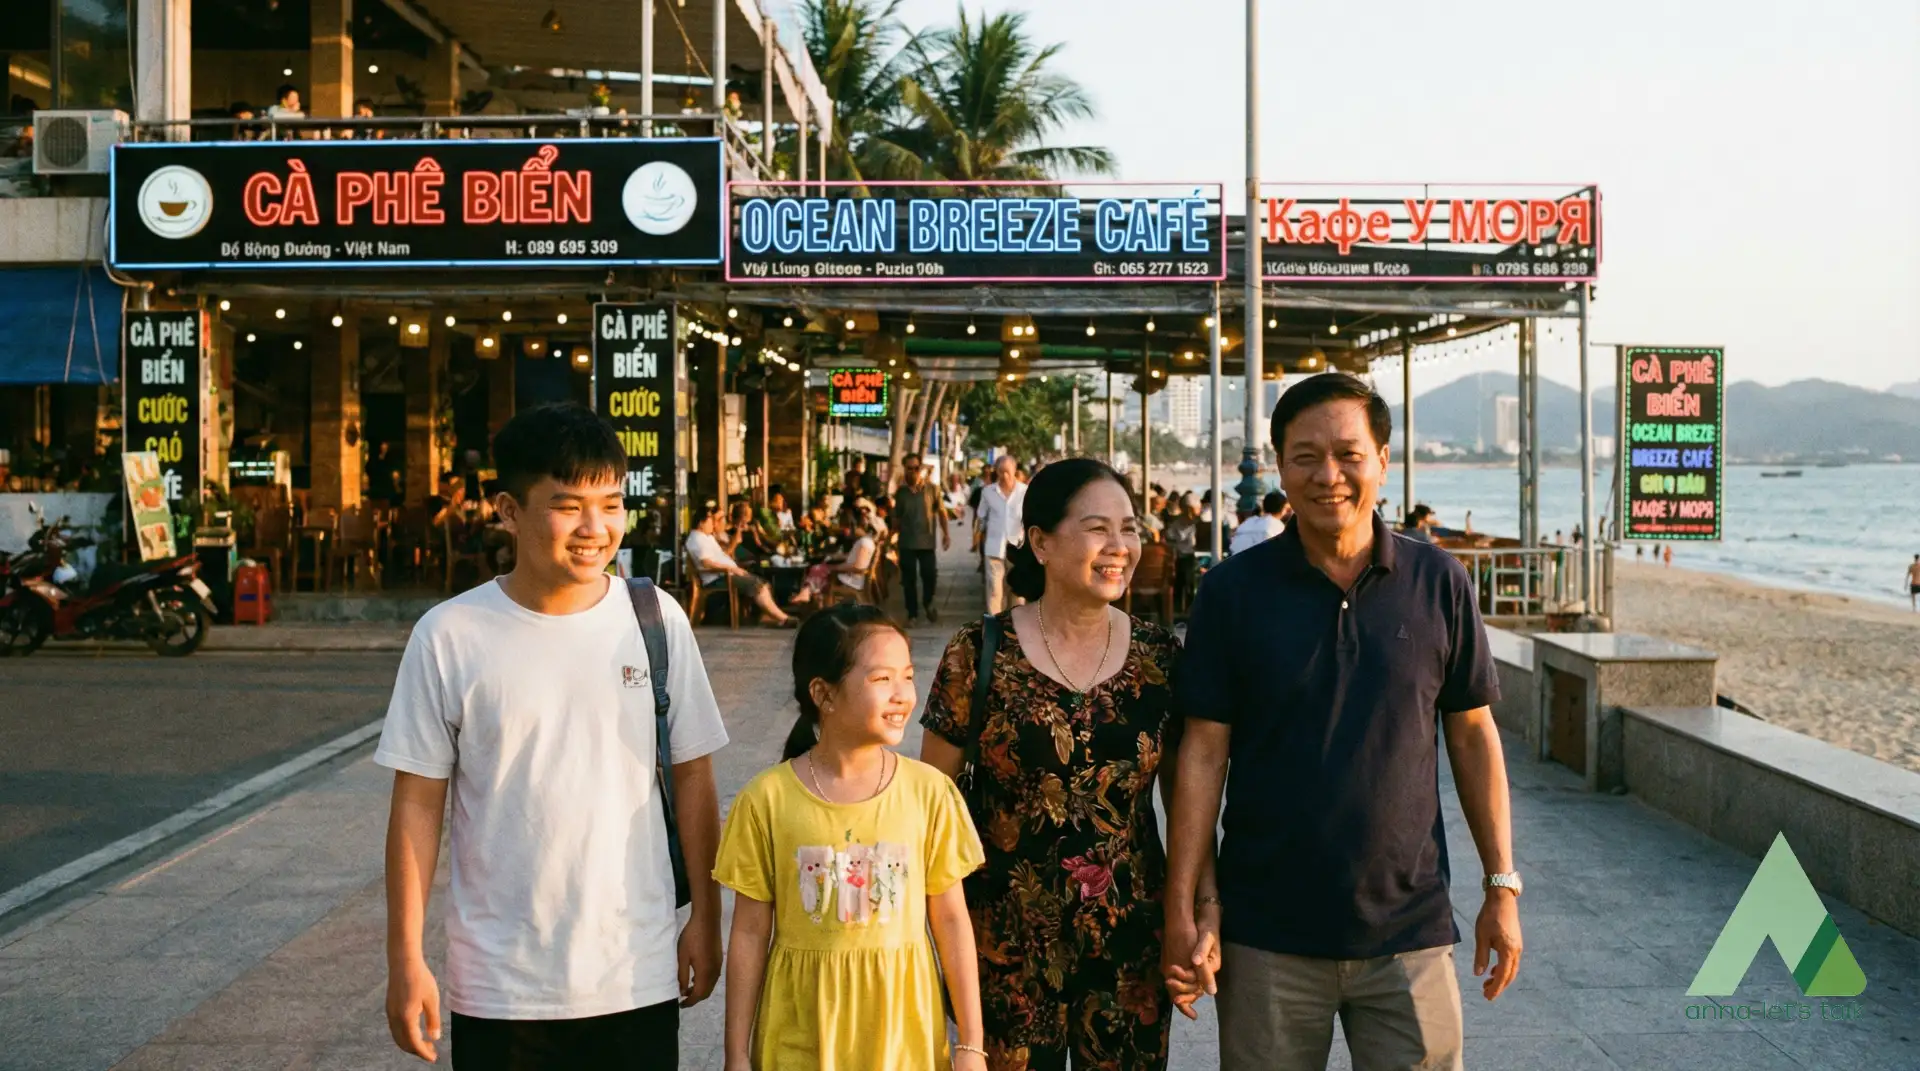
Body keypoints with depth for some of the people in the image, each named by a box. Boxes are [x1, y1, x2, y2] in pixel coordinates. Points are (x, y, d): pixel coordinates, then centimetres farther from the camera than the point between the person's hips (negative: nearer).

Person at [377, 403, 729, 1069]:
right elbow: (418, 802, -2)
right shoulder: (450, 636, -7)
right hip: (499, 987, -1)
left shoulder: (657, 619, -3)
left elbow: (691, 776, 4)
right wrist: (406, 957, -3)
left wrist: (705, 920, 5)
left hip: (638, 979, 1)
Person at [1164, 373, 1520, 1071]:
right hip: (1267, 937, 0)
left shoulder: (1438, 583, 0)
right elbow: (1204, 752, -3)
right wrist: (1184, 908, -6)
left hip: (1410, 933, 1)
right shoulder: (1233, 591, -4)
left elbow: (1473, 735, 6)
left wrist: (1502, 885, 4)